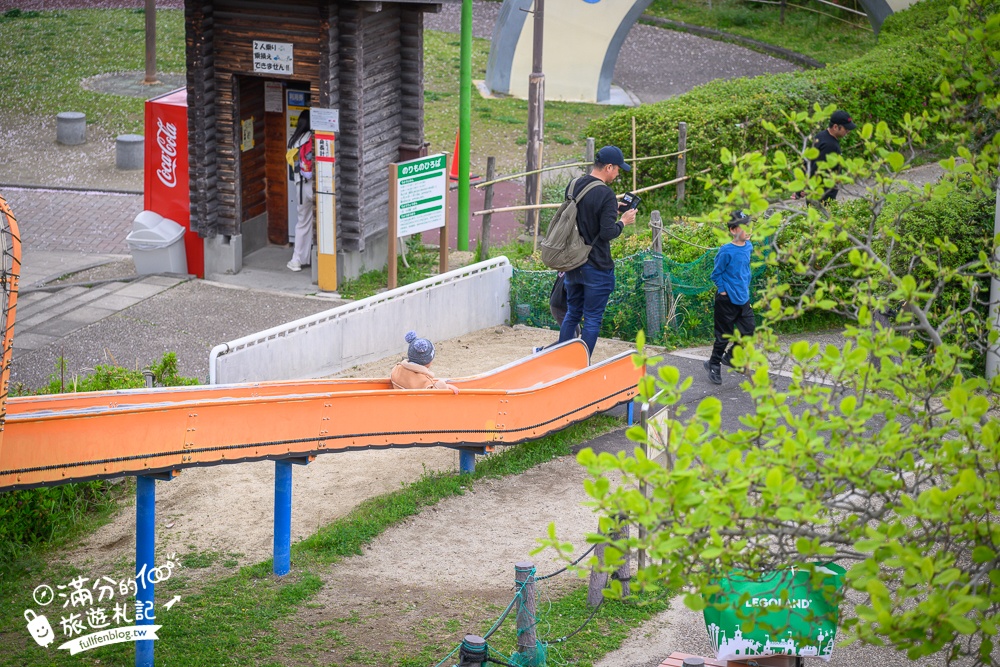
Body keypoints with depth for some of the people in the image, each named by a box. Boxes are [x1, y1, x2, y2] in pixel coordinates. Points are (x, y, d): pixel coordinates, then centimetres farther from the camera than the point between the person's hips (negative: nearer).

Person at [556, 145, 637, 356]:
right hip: (596, 267, -7)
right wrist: (623, 221, -3)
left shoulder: (573, 186, 5)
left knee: (572, 314, 19)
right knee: (592, 319, 3)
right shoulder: (605, 195, -18)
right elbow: (608, 233, -22)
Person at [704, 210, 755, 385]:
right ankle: (714, 365, 20)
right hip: (727, 299, -7)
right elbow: (716, 274, -10)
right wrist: (723, 291, -10)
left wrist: (745, 286, 13)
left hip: (743, 298, 7)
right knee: (724, 335, 2)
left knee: (748, 329, 8)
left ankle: (730, 357, 28)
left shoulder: (748, 247, 2)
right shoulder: (727, 251, -19)